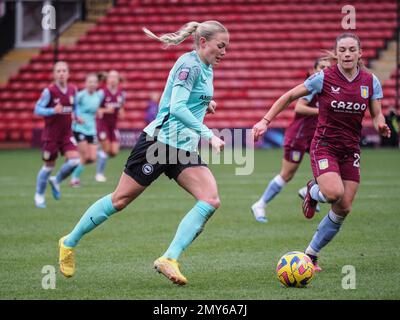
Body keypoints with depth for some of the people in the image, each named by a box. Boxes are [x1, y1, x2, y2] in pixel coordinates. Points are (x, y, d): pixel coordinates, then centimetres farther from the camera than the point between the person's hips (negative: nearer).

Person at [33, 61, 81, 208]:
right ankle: (39, 195, 24)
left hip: (67, 134, 4)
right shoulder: (49, 91, -13)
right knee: (49, 165, 4)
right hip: (51, 134, -4)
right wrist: (53, 111, -30)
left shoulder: (72, 90, 2)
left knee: (74, 160, -13)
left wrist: (77, 117, -1)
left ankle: (56, 181, 15)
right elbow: (37, 109, -14)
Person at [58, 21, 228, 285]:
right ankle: (70, 242, 20)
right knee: (121, 199, 1)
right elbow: (177, 108, -25)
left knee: (211, 200, -14)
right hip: (161, 141, -8)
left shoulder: (206, 68, 14)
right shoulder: (189, 65, -14)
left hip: (184, 149, 8)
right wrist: (209, 135, -27)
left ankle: (169, 259, -19)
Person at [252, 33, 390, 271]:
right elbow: (289, 97, -2)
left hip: (351, 150, 4)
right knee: (334, 193, -29)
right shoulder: (324, 78, -10)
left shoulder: (371, 81, -2)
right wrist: (266, 121, -8)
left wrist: (381, 126, -21)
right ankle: (314, 192, 9)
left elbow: (377, 115, 3)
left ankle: (312, 253, 16)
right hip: (324, 146, -4)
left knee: (344, 209, -2)